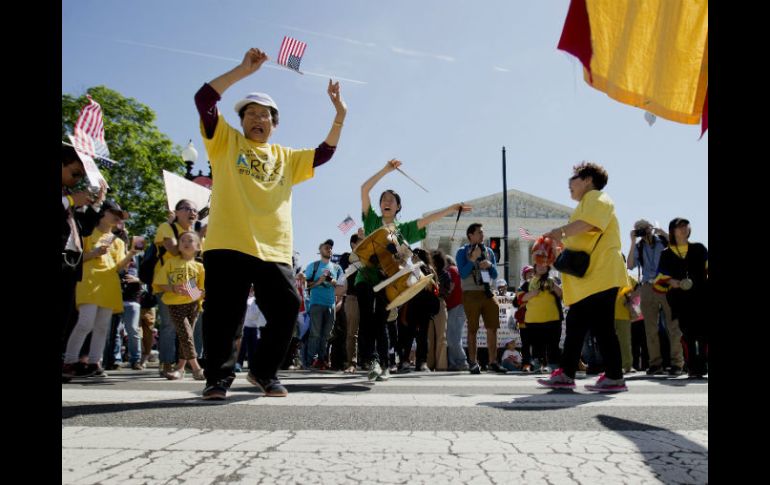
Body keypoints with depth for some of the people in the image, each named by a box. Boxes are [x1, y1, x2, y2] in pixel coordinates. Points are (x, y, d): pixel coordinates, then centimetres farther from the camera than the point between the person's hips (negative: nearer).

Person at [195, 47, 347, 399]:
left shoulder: (286, 157, 24)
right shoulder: (225, 142, 13)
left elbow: (324, 154, 20)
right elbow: (204, 98, 2)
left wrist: (340, 116, 10)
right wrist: (244, 69, -2)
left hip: (274, 251, 3)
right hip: (228, 246, -3)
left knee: (286, 310, -3)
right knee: (223, 314, -4)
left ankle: (264, 372, 16)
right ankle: (218, 377, 13)